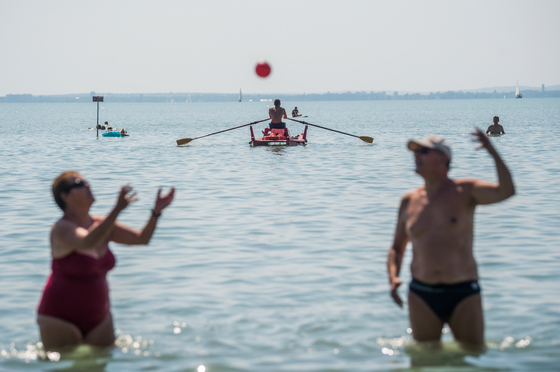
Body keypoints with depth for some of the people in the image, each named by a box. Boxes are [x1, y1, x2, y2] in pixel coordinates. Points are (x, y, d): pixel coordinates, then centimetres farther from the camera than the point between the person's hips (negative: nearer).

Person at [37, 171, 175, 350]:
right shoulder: (61, 229, -18)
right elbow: (87, 241, -40)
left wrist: (156, 211, -13)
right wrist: (118, 209, -50)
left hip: (98, 316, 7)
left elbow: (142, 238, 5)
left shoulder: (100, 224, 4)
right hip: (60, 318, -6)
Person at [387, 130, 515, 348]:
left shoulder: (465, 192, -1)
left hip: (463, 293, -2)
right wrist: (393, 278, -1)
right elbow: (397, 248, 17)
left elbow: (506, 191, -19)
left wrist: (493, 153, -27)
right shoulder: (409, 201, 9)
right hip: (422, 295, 2)